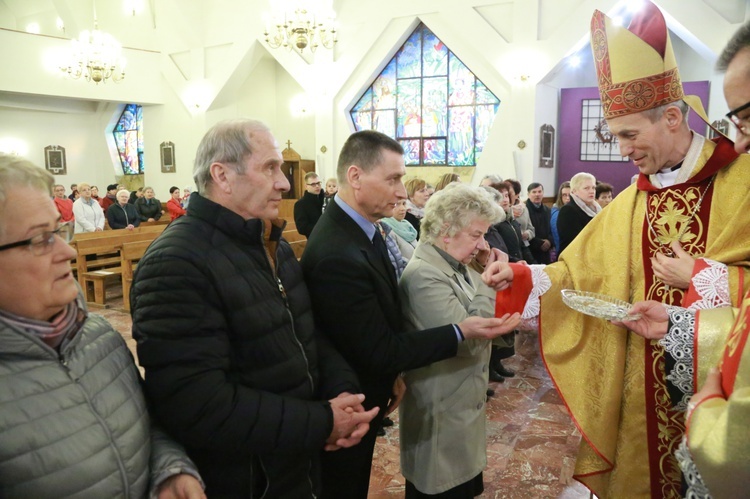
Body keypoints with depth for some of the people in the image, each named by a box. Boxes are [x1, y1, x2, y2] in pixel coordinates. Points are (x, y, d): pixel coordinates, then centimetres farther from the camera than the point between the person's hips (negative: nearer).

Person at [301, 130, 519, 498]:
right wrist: (461, 332, -21)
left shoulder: (358, 226, -2)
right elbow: (379, 352, -26)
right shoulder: (337, 256, -33)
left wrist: (392, 372, 4)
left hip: (359, 394, 8)